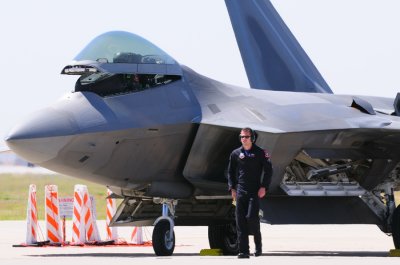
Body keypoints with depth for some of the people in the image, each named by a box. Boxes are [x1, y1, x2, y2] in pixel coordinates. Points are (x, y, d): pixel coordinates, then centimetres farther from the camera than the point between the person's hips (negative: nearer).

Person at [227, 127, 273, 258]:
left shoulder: (260, 153, 2)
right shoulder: (236, 154, 10)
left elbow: (268, 170, 3)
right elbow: (230, 172, 17)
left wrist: (264, 187, -6)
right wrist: (232, 188, 7)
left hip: (255, 192, -3)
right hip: (240, 191, 3)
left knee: (251, 217, -15)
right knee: (240, 221, -2)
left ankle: (258, 244, 9)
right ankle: (243, 251, 0)